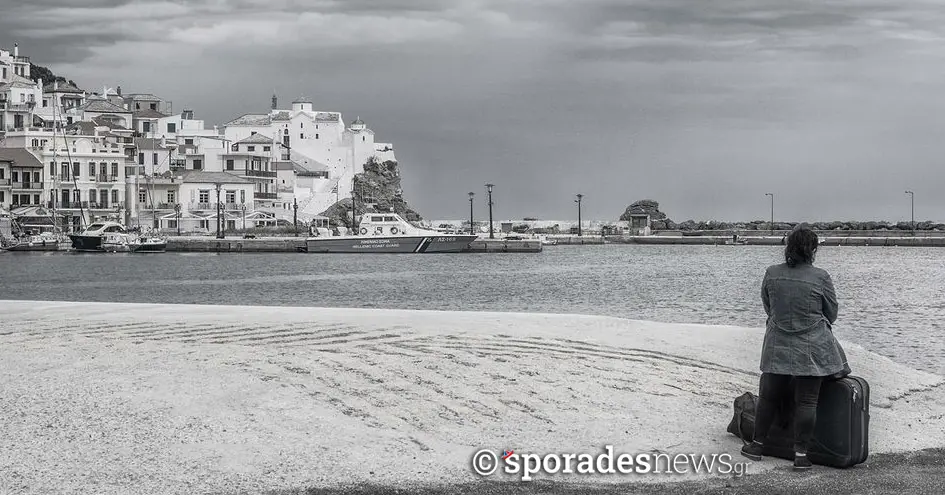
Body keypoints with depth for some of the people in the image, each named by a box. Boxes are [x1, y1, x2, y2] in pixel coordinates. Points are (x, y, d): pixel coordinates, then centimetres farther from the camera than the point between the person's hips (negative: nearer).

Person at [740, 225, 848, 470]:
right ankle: (801, 453, 6)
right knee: (806, 401, 4)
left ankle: (758, 444, 26)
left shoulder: (771, 274, -3)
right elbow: (832, 314, 2)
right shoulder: (821, 277, -11)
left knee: (768, 395, 16)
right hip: (812, 348, -3)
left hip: (777, 347, 3)